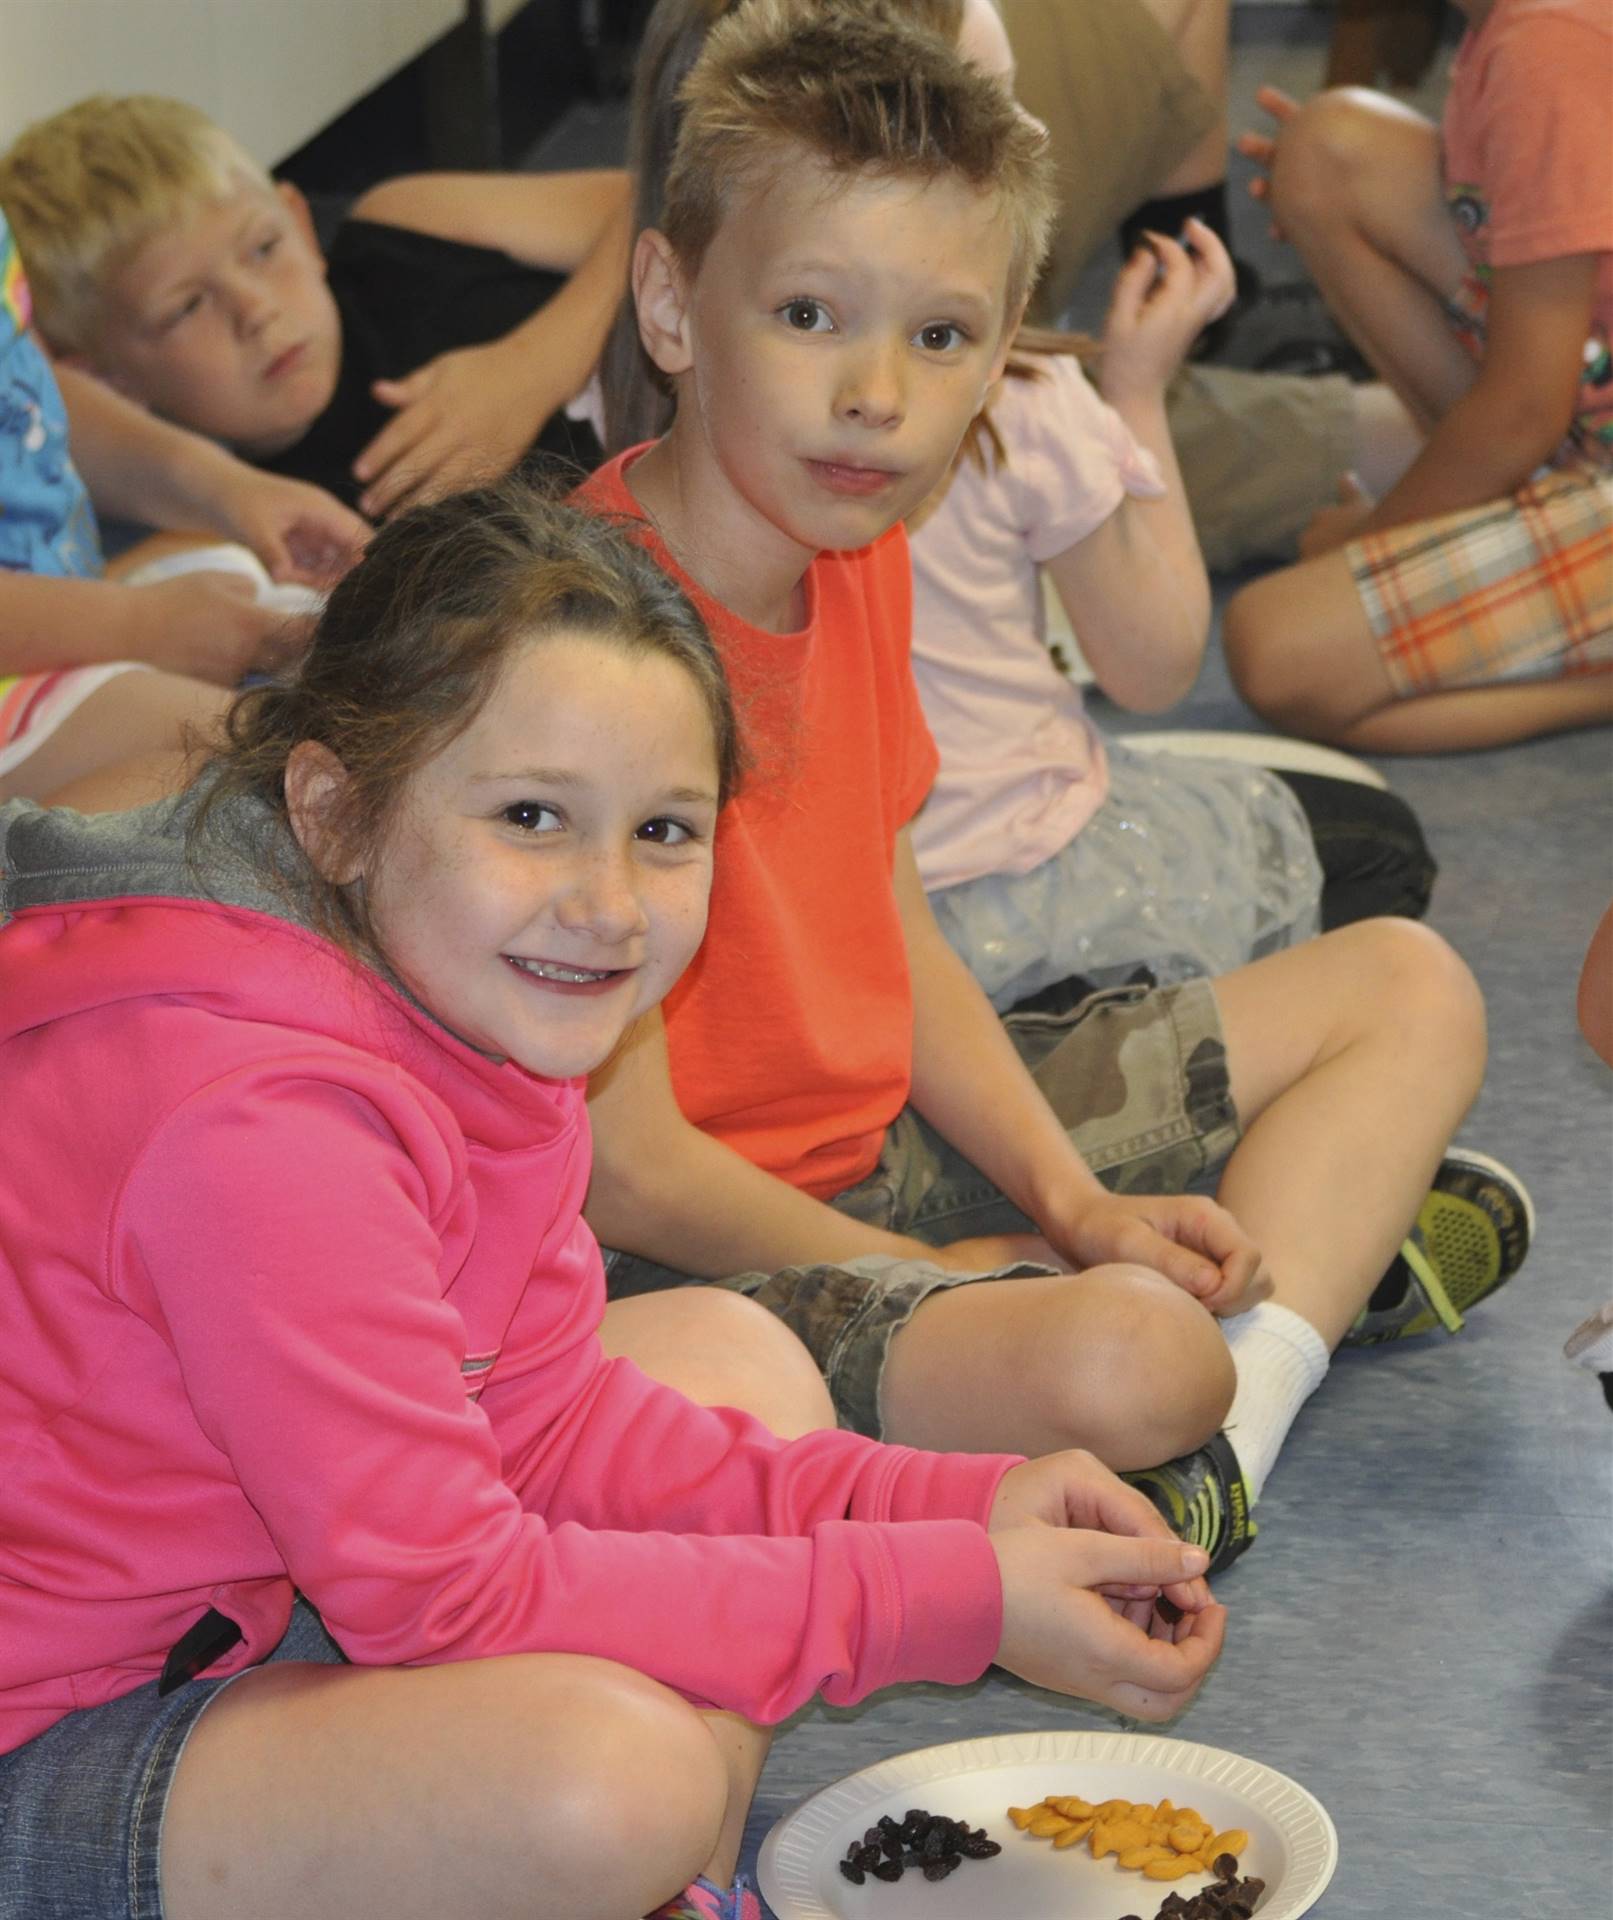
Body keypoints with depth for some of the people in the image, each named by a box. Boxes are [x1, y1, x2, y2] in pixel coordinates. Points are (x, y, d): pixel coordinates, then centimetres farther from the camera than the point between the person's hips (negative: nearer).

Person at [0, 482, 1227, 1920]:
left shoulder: (460, 1008, -1)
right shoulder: (255, 1123, -29)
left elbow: (542, 1419, 4)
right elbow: (450, 1595, -26)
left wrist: (956, 1507, -7)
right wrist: (948, 1595, -24)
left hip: (272, 1596, 10)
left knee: (735, 1350, 11)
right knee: (614, 1771, -33)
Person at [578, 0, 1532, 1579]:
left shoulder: (853, 551, 2)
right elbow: (625, 1167, -24)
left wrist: (1073, 1206, 0)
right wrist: (995, 1279, -13)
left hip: (896, 1141, 10)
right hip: (690, 1254, -10)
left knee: (1407, 988, 13)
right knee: (1128, 1361, -39)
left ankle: (1245, 1398, -6)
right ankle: (1305, 1252, -5)